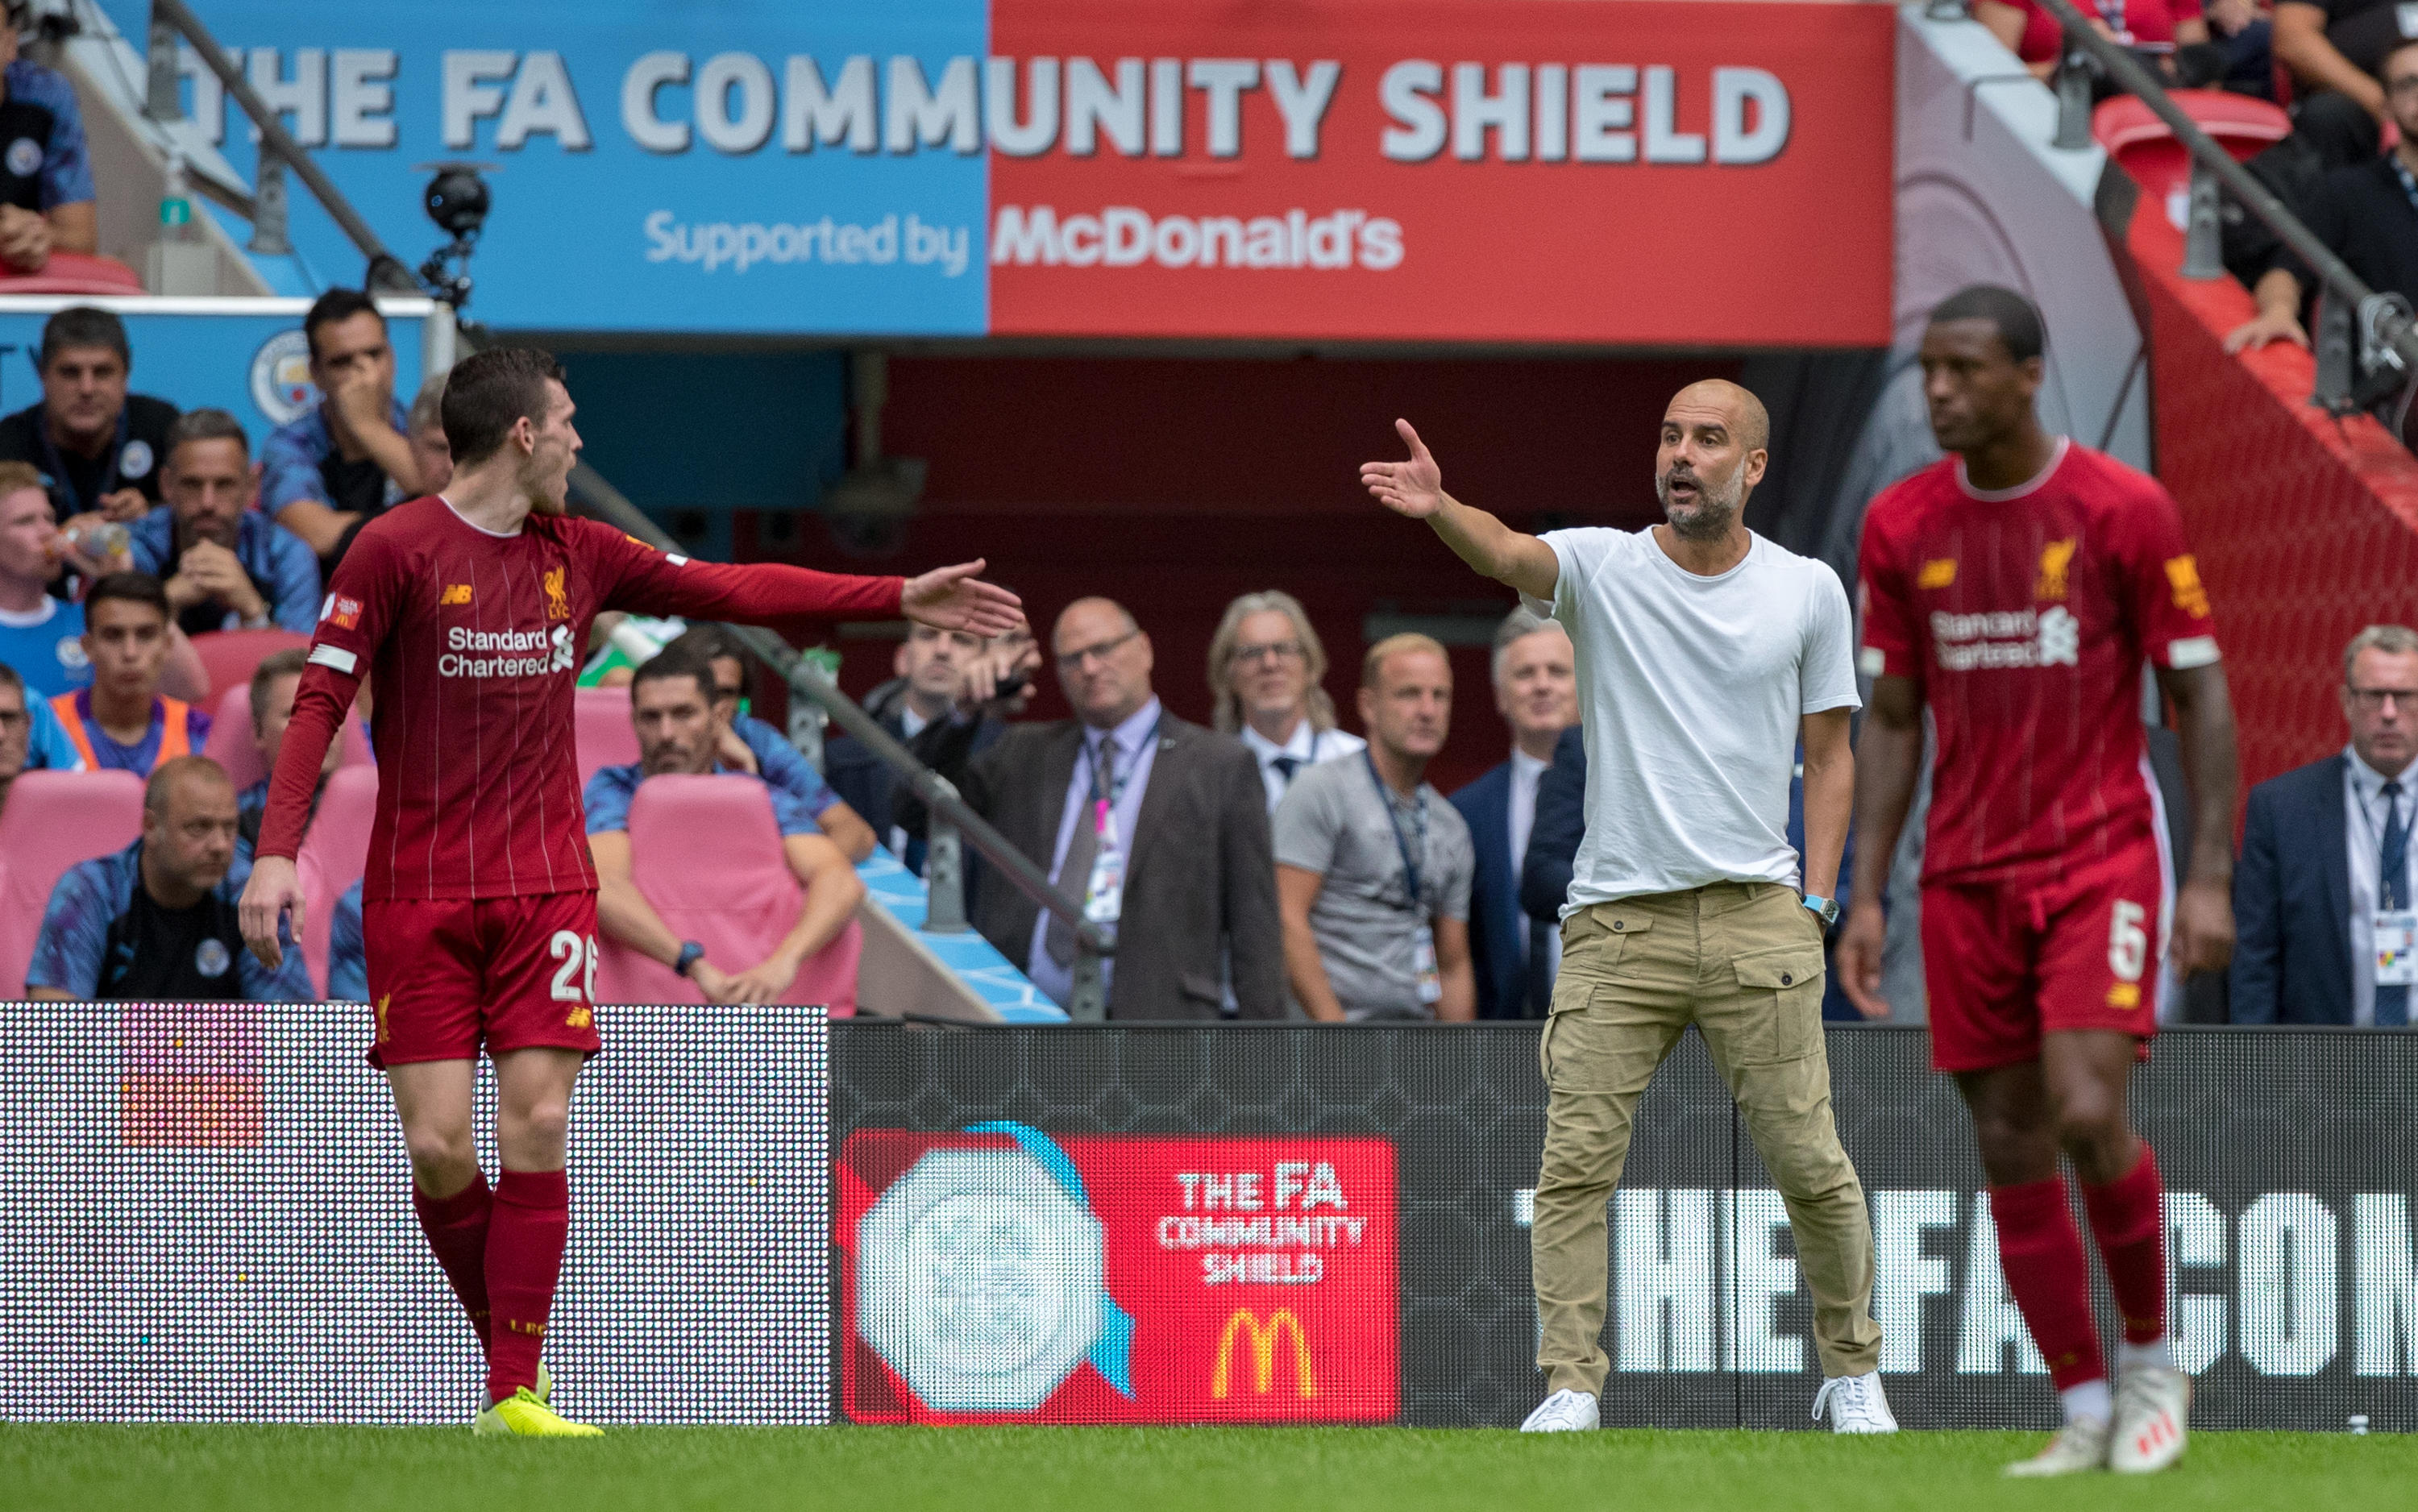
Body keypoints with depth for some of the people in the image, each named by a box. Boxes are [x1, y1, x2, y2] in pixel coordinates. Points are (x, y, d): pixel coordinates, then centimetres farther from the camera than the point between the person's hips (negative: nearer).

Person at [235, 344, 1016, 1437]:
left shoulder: (578, 553, 11)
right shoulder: (396, 549, -6)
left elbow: (733, 590, 18)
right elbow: (319, 699, -8)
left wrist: (901, 597, 16)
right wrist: (277, 849, -18)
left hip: (547, 886, 4)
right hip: (418, 894, -4)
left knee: (536, 1126, -9)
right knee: (439, 1147, -7)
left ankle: (516, 1397, -7)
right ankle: (510, 1347, 16)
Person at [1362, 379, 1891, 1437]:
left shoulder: (1808, 592, 5)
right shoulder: (1602, 567, 0)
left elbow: (1829, 754, 12)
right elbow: (1510, 555, -22)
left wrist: (1816, 902, 3)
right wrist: (1437, 508, -44)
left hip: (1756, 918, 0)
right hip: (1616, 919, 0)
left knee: (1810, 1163, 1)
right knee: (1575, 1160, -7)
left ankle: (1852, 1372, 19)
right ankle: (1571, 1388, -3)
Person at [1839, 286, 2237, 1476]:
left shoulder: (2124, 510, -6)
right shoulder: (1901, 526, 5)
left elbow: (2200, 694, -2)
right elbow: (1892, 721, 11)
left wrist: (2210, 876, -9)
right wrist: (1866, 897, 4)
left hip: (2102, 861, -4)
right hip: (1966, 877, 4)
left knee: (2087, 1116, -17)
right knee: (2011, 1153, 2)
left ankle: (2153, 1363, 5)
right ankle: (2086, 1413, 11)